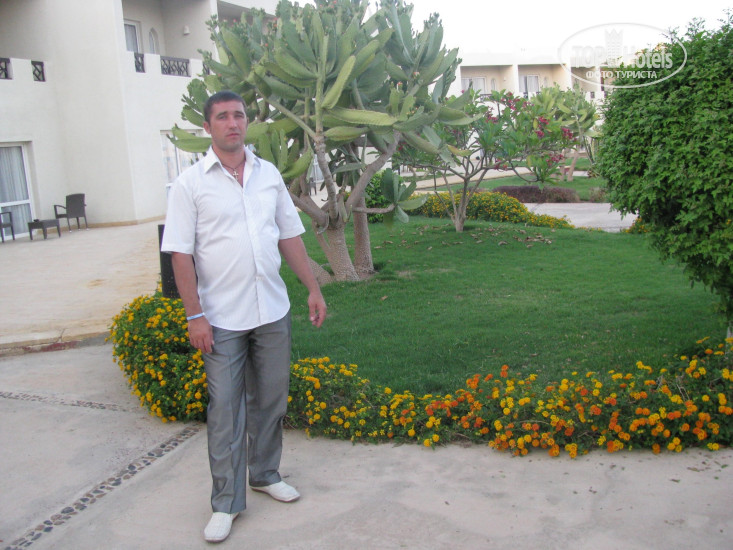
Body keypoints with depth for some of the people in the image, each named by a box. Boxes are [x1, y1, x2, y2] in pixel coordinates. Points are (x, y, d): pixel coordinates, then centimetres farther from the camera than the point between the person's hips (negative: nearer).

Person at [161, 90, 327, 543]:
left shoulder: (269, 175, 8)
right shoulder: (191, 183, -5)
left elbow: (290, 237, 12)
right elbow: (181, 254, -8)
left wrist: (314, 289, 8)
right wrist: (195, 315, -13)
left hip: (273, 311, 4)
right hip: (222, 319, -4)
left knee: (270, 401, 15)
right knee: (225, 410, 3)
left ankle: (265, 474, 34)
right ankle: (226, 503, 16)